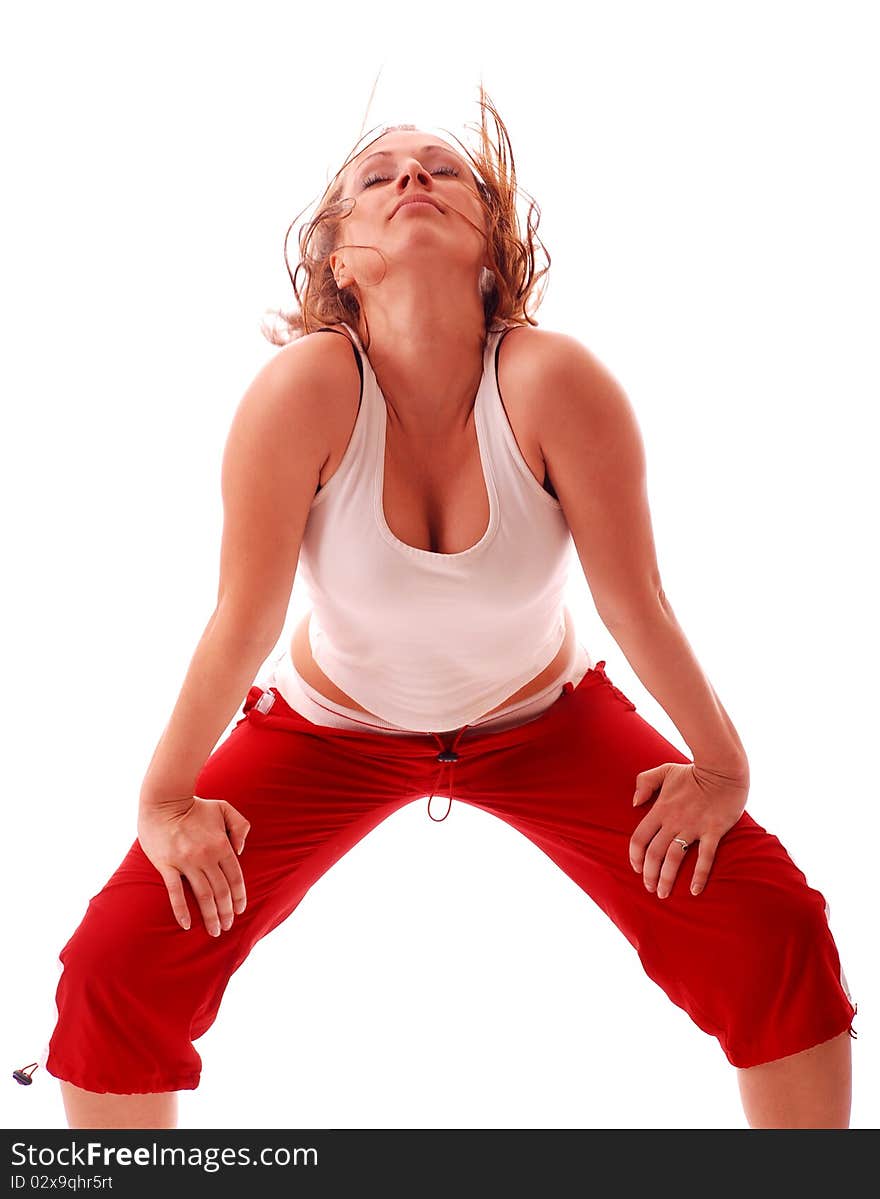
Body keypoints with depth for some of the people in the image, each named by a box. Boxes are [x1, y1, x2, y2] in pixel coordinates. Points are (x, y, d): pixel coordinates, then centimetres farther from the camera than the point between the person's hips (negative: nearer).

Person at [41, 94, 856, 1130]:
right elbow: (243, 620, -20)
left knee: (777, 941, -14)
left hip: (544, 718, 1)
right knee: (117, 967, -13)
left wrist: (722, 769, -8)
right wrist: (166, 799, -11)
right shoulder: (306, 387, -28)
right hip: (331, 722, 0)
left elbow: (635, 603, -18)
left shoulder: (554, 381, -28)